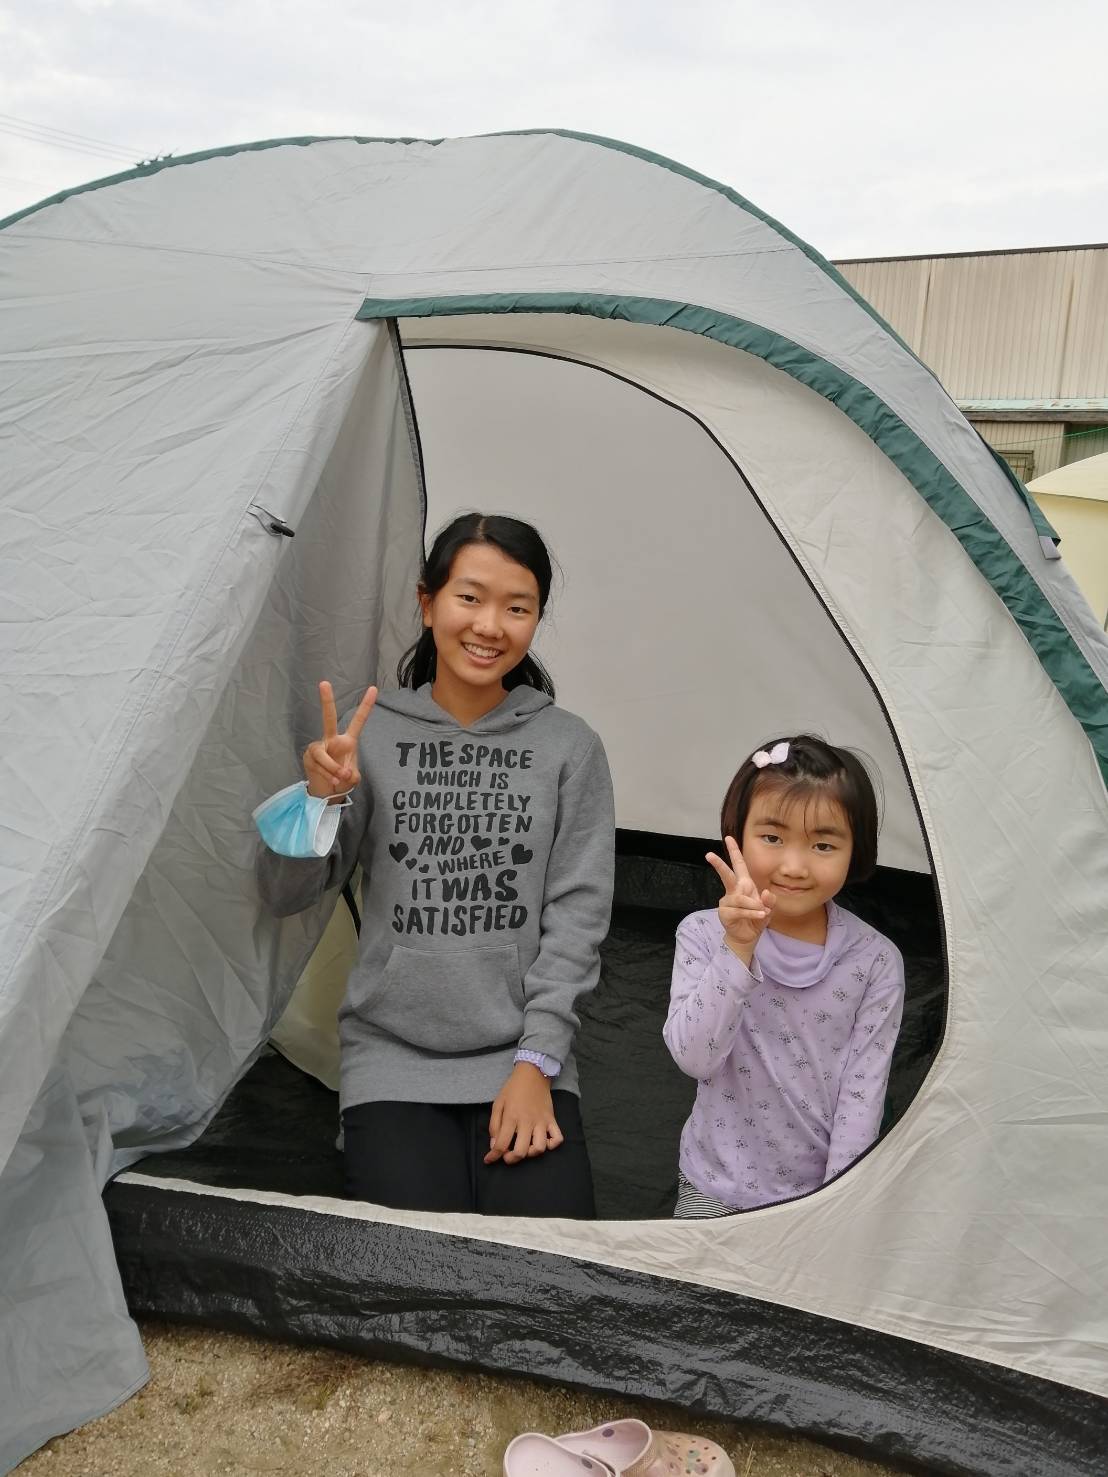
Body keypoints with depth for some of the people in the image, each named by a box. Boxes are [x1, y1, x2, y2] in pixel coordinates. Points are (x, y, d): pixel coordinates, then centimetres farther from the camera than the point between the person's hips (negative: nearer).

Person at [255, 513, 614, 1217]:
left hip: (523, 1056, 1)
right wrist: (323, 796, -18)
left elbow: (577, 913, -1)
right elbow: (287, 894, 1)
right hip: (393, 1056, 0)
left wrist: (536, 1062, -8)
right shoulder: (372, 734, 2)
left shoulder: (570, 746, 1)